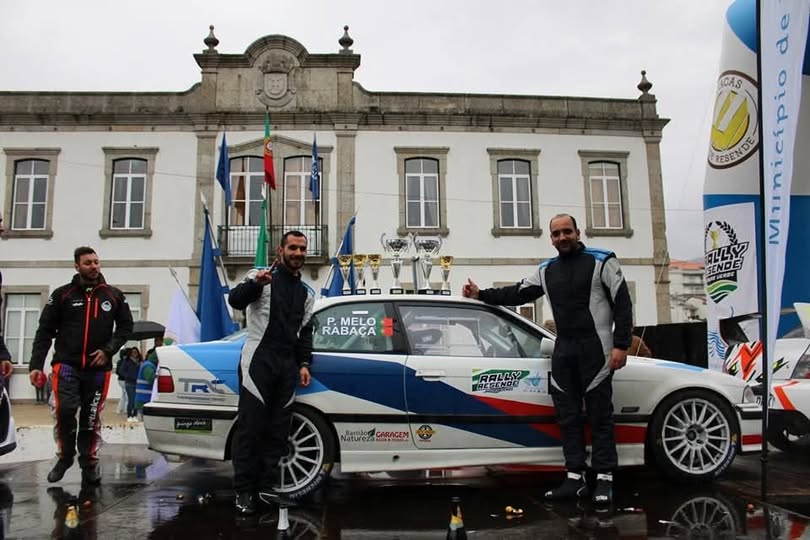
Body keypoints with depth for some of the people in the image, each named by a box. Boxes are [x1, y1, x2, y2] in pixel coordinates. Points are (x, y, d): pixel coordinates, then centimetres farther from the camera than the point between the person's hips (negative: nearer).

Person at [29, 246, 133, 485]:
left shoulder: (114, 295, 8)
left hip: (98, 367, 1)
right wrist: (36, 364, -5)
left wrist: (108, 350, -4)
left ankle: (89, 462, 21)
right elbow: (45, 331, 4)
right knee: (64, 411, -14)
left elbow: (125, 326, 11)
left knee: (91, 418, 6)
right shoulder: (62, 294, 5)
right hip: (67, 365, -1)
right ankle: (65, 456, 9)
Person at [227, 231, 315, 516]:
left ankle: (266, 487, 16)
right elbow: (235, 300, -18)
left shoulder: (307, 292, 17)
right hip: (259, 361, -5)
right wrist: (255, 284, -37)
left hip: (287, 366, 6)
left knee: (278, 430, 7)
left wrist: (304, 363, 8)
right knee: (251, 427, -4)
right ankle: (244, 491, 5)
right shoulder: (261, 276, 0)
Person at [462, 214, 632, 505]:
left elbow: (622, 303, -6)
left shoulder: (601, 261, -2)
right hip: (563, 350, 6)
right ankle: (575, 478, 12)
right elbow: (518, 294, 17)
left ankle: (604, 479, 6)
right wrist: (481, 294, 9)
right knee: (568, 416, 6)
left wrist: (620, 345, -14)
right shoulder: (546, 270, 14)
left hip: (595, 349, -5)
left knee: (599, 415, -2)